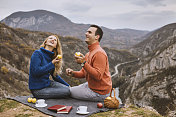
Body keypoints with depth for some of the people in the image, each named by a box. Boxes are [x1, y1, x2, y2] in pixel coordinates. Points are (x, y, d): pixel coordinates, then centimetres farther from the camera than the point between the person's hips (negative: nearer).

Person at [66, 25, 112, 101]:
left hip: (99, 92, -10)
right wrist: (73, 73, -6)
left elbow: (98, 76, -29)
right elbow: (84, 72, 13)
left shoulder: (99, 53, -22)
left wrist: (84, 63, -32)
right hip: (91, 85, 10)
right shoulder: (89, 53, 11)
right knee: (70, 89, 18)